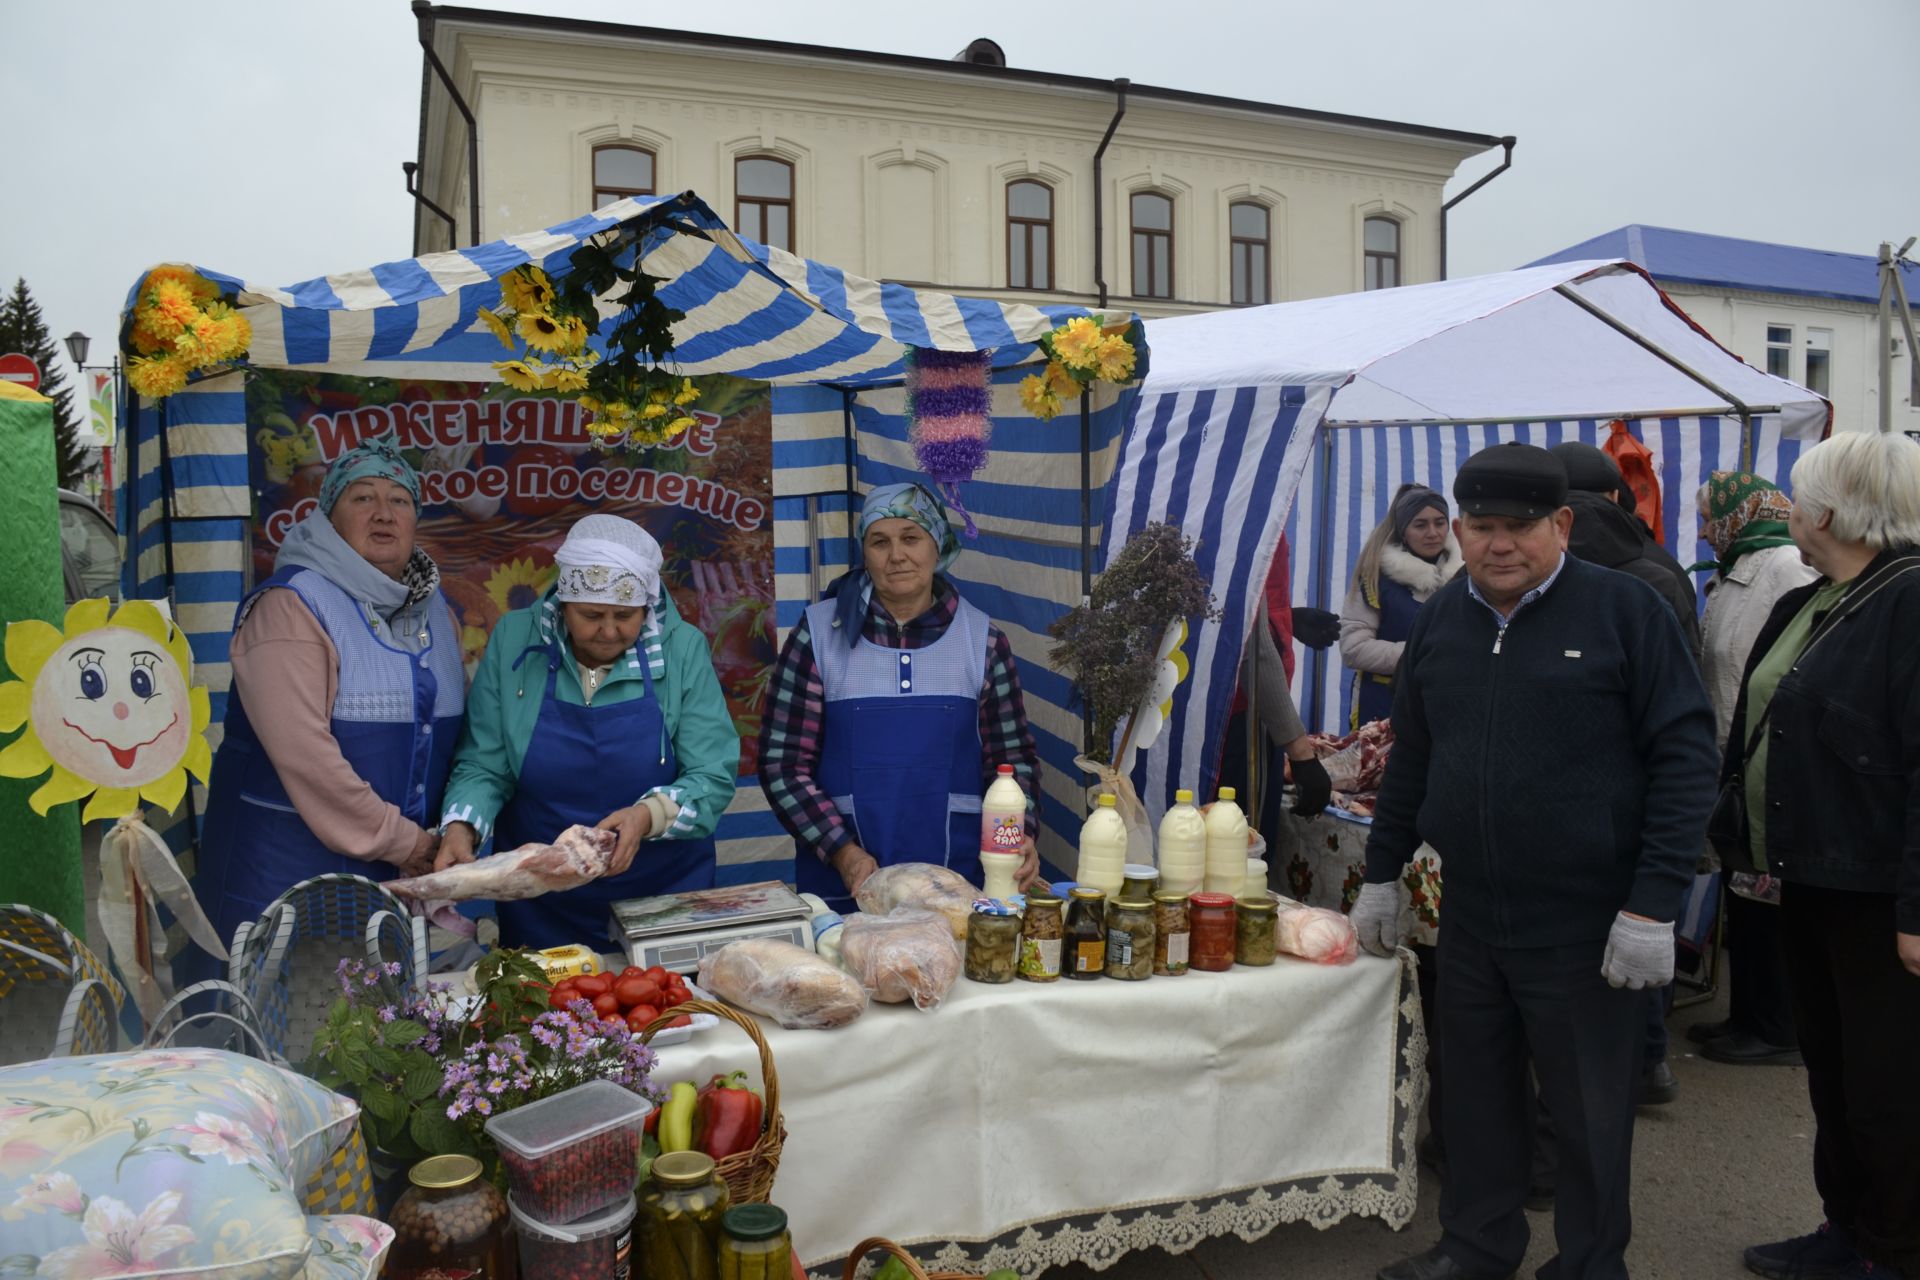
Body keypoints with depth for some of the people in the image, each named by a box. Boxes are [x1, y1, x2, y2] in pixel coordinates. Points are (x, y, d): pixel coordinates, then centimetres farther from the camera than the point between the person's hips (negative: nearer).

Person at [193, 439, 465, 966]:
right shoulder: (290, 605, -12)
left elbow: (460, 727, 16)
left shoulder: (435, 608, 10)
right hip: (288, 868, -6)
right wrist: (397, 840, -15)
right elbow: (303, 754, -20)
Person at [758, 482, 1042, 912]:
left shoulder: (982, 639, 1)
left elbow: (1012, 756, 6)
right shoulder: (819, 632, -4)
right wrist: (841, 850, -13)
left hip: (957, 874, 1)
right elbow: (783, 763, -3)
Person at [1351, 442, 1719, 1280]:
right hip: (1470, 918, 5)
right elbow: (1411, 757, 14)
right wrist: (1382, 874, 14)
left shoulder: (1623, 609, -9)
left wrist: (1653, 906, -15)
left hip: (1587, 927, -4)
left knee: (1589, 1115, 11)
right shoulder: (1440, 620, 6)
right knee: (1475, 1097, 18)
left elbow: (1684, 756, -11)